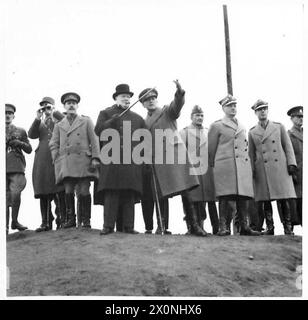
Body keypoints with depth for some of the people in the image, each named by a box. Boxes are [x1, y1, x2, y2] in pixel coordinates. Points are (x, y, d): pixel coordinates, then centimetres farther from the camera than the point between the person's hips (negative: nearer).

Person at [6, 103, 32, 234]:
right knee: (5, 197, -2)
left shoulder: (20, 131, 17)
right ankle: (6, 224, 4)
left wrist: (20, 143, -4)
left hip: (17, 168, -1)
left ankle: (15, 221, 0)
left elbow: (29, 149, 16)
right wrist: (5, 142, -5)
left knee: (15, 193, -16)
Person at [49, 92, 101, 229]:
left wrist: (95, 158, -4)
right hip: (66, 164, 2)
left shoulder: (86, 121, 15)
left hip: (83, 162, -2)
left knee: (84, 192, -6)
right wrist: (56, 160, 2)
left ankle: (86, 220, 3)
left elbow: (94, 141, 7)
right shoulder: (59, 125, 21)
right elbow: (53, 144, 16)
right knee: (68, 192, -4)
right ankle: (71, 219, 6)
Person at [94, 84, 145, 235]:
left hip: (131, 162, 3)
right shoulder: (106, 113, 15)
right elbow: (97, 131, 3)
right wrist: (112, 121, -8)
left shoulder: (137, 118, 23)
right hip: (111, 159, -3)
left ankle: (128, 226, -1)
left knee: (129, 194, -2)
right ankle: (108, 225, -9)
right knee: (111, 193, -10)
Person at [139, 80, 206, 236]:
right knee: (161, 195, 2)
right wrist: (146, 163, 9)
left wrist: (180, 91, -35)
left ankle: (194, 225, -5)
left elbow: (178, 103, -13)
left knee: (186, 191, -8)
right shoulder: (145, 122, 21)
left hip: (175, 155, -4)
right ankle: (162, 226, 11)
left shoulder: (168, 110, 9)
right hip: (157, 161, 4)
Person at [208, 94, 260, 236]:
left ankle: (245, 226, 2)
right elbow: (211, 149, 7)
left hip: (243, 165, 5)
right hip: (225, 165, -5)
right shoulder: (216, 126, 6)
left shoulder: (242, 127, 23)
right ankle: (223, 227, -6)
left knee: (243, 196, 0)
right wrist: (212, 166, 7)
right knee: (225, 197, -9)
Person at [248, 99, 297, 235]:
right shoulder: (252, 132, 11)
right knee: (265, 200, 0)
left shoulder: (279, 126, 11)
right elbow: (251, 153, 11)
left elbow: (288, 146, 9)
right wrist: (252, 170, 3)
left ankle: (287, 227, 4)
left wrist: (291, 163, -2)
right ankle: (269, 227, 7)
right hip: (262, 170, 1)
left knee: (283, 198, -2)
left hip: (280, 167, 0)